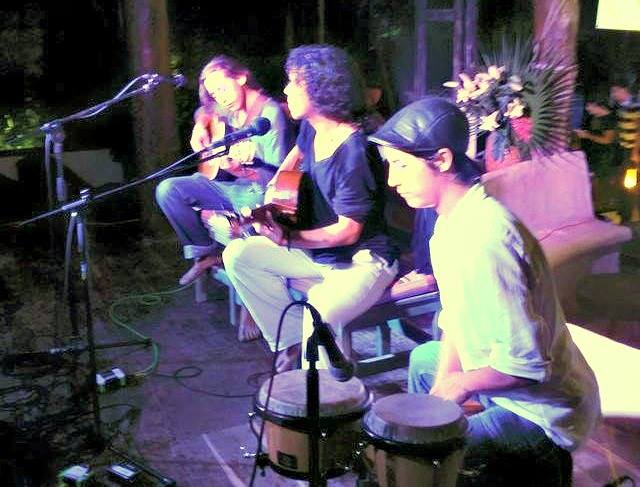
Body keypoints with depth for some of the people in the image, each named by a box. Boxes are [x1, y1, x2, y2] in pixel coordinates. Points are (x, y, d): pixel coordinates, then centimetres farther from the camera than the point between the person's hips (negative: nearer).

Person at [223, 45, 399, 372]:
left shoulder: (353, 151, -25)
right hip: (318, 250, 9)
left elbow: (347, 231, -23)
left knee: (319, 311, -36)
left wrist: (287, 239, -27)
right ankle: (293, 344, 2)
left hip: (363, 261, -9)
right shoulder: (310, 128, -1)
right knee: (238, 255, -2)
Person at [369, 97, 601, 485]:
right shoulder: (455, 220, -2)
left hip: (544, 411, -9)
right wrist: (442, 390, -3)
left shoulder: (482, 238, -31)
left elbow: (526, 363, -31)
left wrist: (460, 384, -16)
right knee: (424, 361, 27)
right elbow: (456, 316, 6)